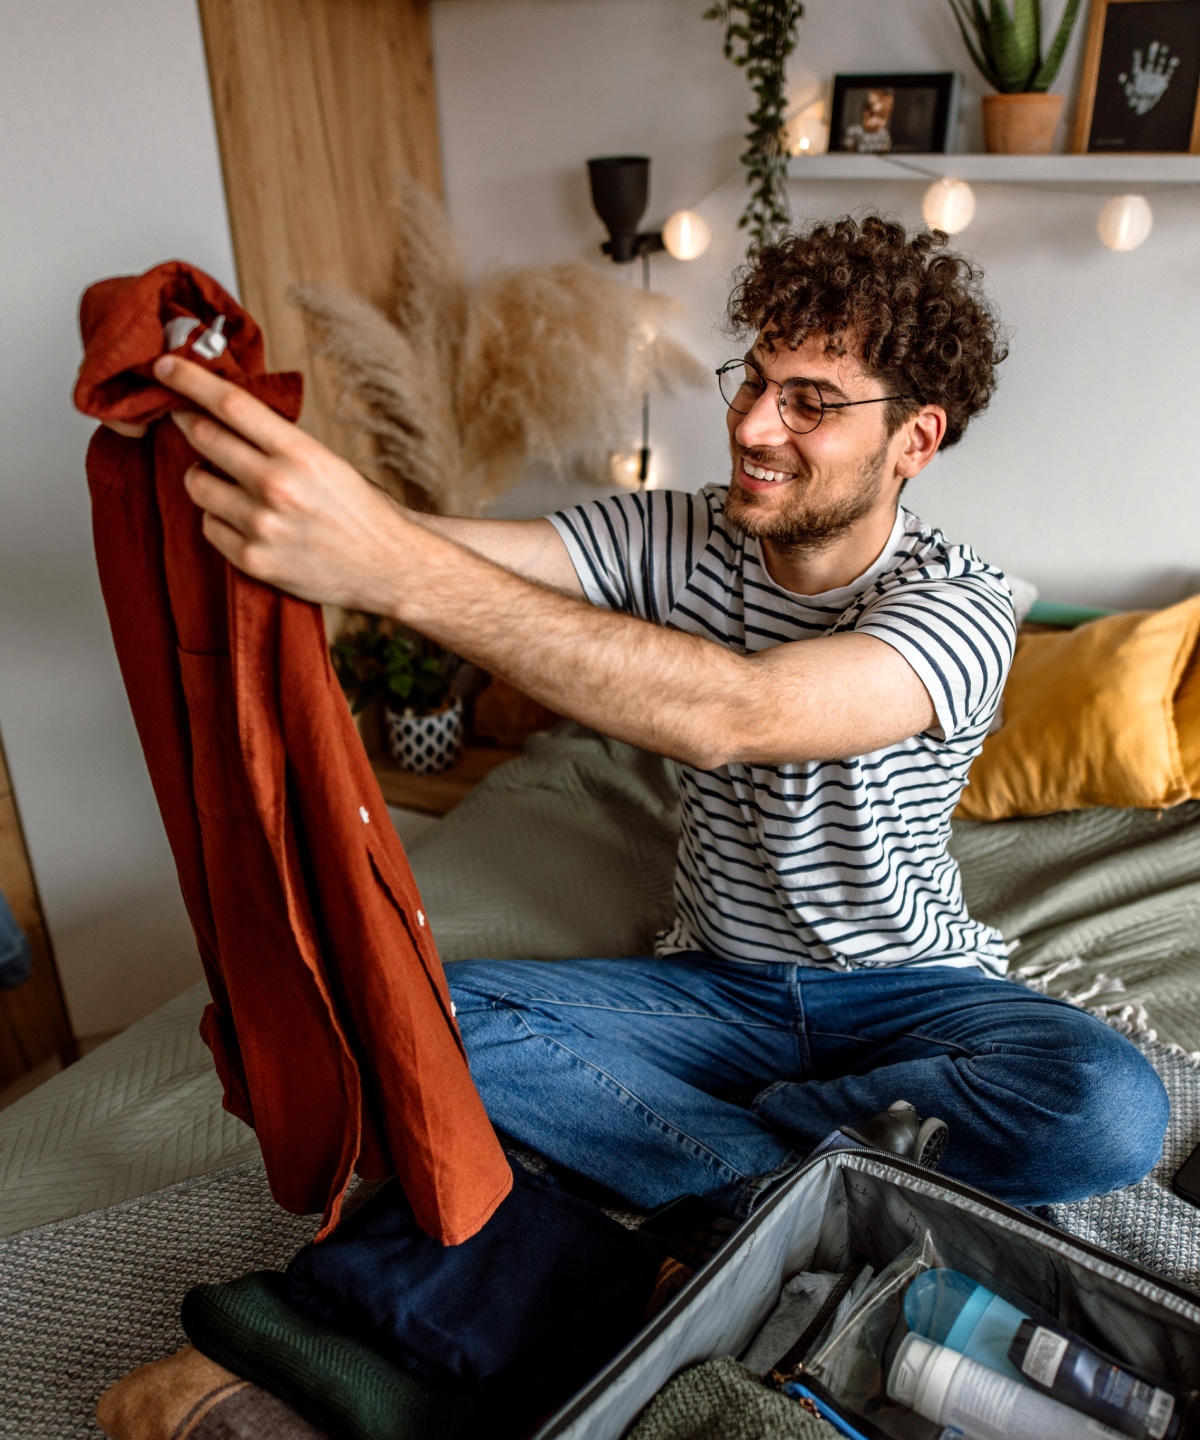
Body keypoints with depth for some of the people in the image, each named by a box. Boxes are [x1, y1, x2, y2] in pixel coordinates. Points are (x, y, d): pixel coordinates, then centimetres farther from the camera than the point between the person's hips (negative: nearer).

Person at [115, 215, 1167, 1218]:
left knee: (1112, 1110, -32)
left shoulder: (961, 606, -20)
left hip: (911, 992, -2)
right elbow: (429, 544, -19)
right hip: (714, 983, 3)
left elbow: (735, 716, -40)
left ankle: (724, 1141, -14)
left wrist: (397, 569, -50)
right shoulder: (673, 538, -6)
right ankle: (797, 1189, -15)